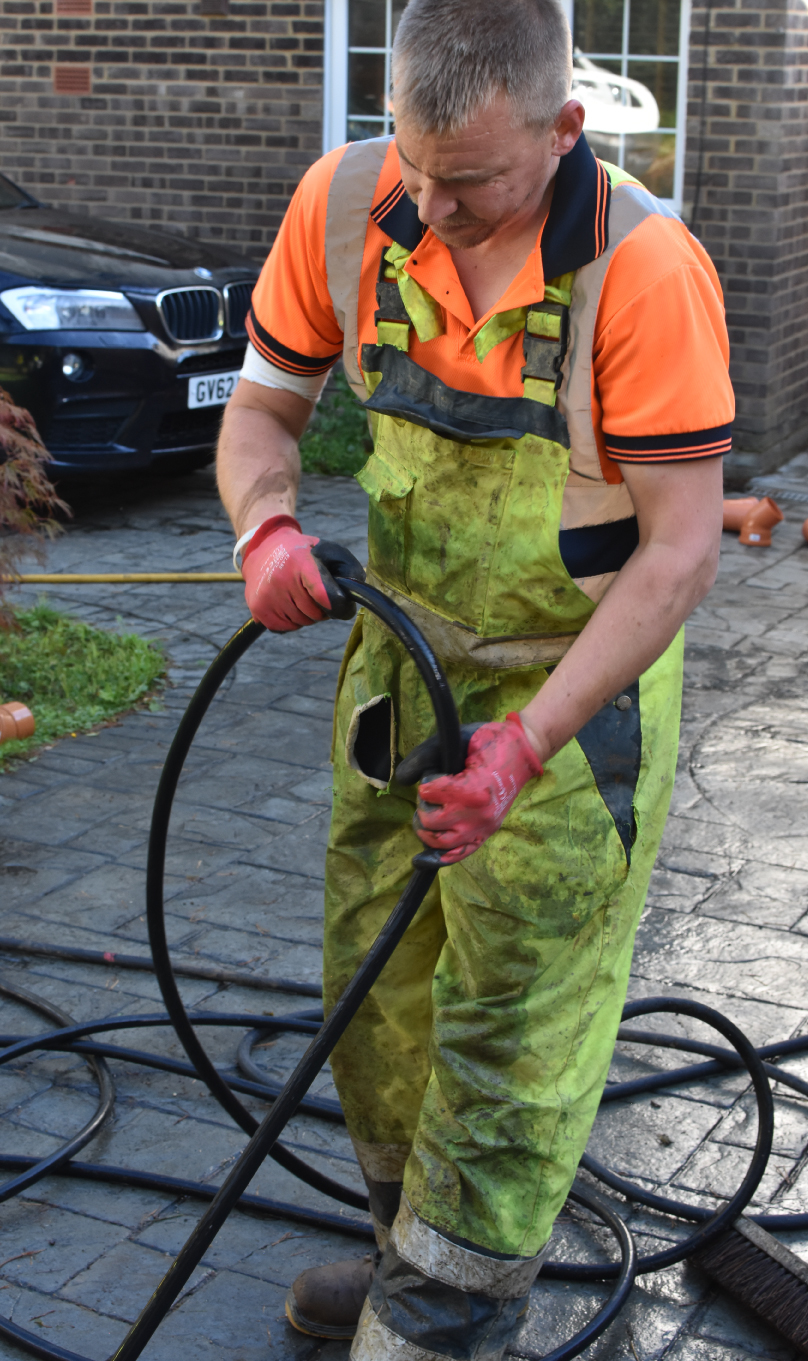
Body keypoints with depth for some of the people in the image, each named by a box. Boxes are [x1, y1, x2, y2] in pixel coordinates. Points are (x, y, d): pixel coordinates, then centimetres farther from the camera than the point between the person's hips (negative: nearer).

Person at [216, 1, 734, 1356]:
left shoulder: (645, 267, -25)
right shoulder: (343, 204, -10)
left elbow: (681, 549, -23)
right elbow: (262, 405, 2)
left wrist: (524, 744, -30)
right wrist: (267, 527, -21)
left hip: (574, 688, -6)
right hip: (403, 657, 6)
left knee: (510, 1032, 2)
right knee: (375, 983, 17)